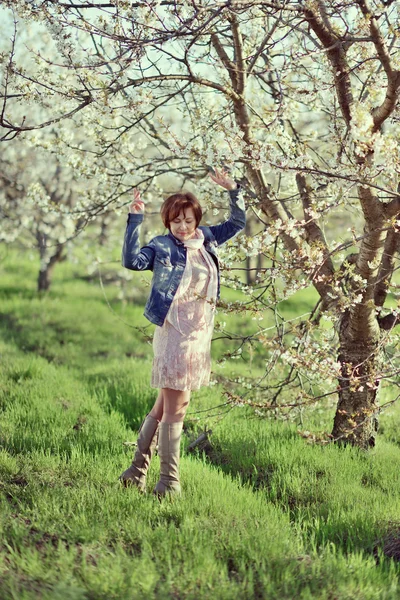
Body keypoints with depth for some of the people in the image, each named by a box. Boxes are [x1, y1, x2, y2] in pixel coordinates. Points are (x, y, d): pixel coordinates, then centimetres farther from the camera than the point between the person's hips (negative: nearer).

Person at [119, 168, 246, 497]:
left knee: (165, 405, 11)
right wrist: (135, 219, -24)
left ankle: (138, 470, 19)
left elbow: (237, 223, 23)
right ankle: (169, 480, 2)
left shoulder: (207, 240, 12)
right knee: (175, 405, -5)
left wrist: (234, 191, 10)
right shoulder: (162, 246, -5)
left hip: (200, 334, 7)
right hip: (174, 333, -7)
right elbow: (132, 260, -21)